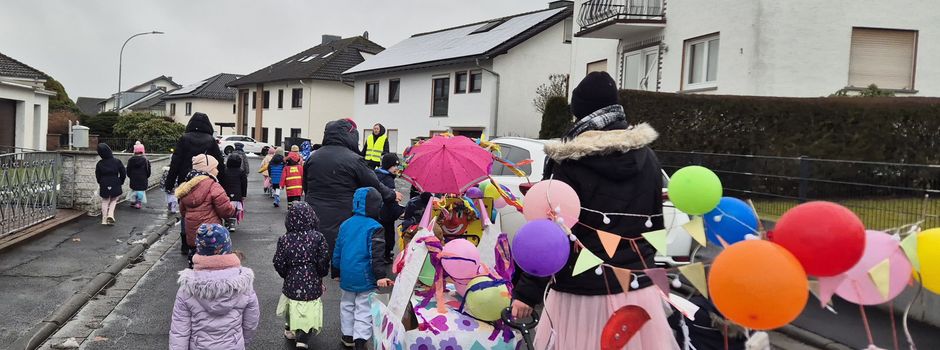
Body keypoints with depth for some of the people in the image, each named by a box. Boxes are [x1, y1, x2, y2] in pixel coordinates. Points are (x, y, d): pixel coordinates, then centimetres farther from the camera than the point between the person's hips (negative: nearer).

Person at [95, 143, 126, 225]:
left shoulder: (99, 164, -4)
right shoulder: (117, 161, -8)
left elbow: (97, 176, 4)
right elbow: (123, 173, -3)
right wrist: (121, 182, 11)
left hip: (104, 185, 1)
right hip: (115, 185, -1)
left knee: (105, 202, 12)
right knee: (113, 200, 17)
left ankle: (104, 220, 12)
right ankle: (110, 214, -3)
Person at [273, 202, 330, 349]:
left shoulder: (284, 240, -10)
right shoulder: (317, 237, -13)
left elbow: (279, 264, -5)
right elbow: (323, 262, -11)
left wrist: (287, 275, 14)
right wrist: (320, 275, 9)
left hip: (292, 282, 2)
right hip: (312, 283, -2)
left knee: (292, 306, 26)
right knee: (309, 314, 7)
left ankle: (290, 329, 45)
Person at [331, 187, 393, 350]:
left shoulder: (345, 225, 6)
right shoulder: (374, 228, -14)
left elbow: (337, 250, 12)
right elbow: (376, 254, -22)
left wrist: (335, 272, 23)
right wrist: (380, 275, -22)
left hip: (346, 276, 6)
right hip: (365, 278, -6)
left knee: (347, 305, 21)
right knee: (364, 309, 2)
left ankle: (348, 336, 30)